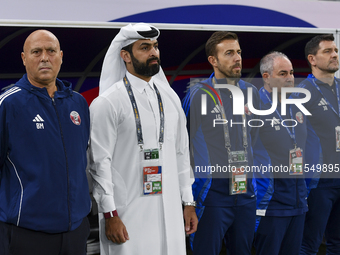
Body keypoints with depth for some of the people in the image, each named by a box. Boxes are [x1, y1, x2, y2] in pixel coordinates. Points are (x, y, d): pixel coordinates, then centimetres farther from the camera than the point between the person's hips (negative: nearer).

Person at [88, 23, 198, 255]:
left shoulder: (170, 98, 11)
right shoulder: (107, 103, -7)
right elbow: (100, 163, -10)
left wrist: (189, 202, 12)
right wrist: (110, 215, -13)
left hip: (170, 213, 5)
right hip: (128, 217, -5)